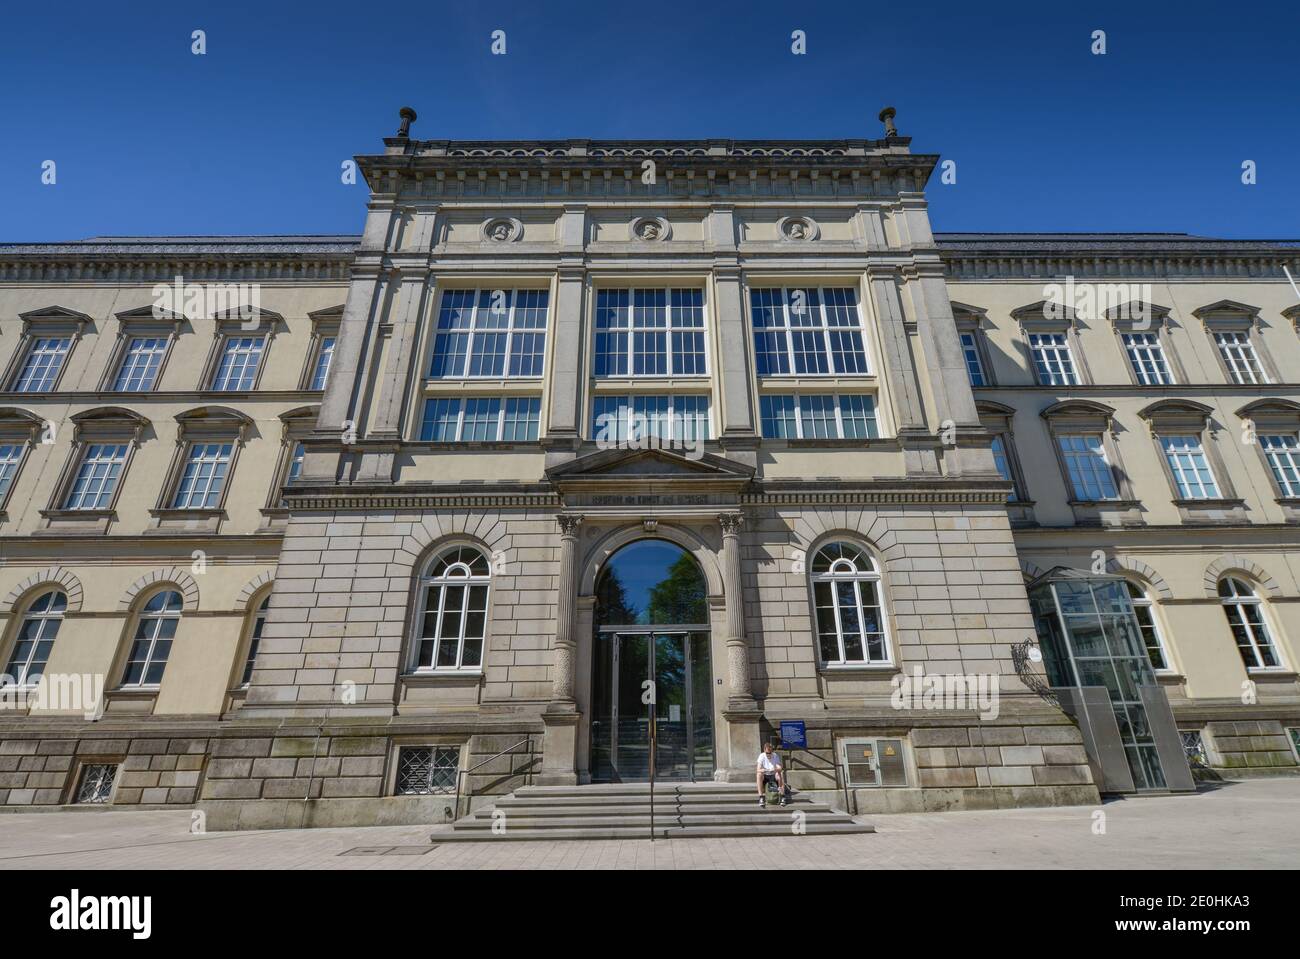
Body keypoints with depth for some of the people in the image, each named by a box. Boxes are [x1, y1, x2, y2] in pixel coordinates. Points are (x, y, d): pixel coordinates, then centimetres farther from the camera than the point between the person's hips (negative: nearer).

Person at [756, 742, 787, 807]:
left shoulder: (775, 756, -7)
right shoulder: (761, 756, -11)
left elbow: (780, 768, -19)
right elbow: (758, 769, -19)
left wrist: (776, 769, -43)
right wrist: (763, 770, -41)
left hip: (774, 775, 1)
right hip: (765, 776, -1)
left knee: (781, 773, -29)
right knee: (759, 775, -34)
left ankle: (783, 796, -25)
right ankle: (761, 798, -29)